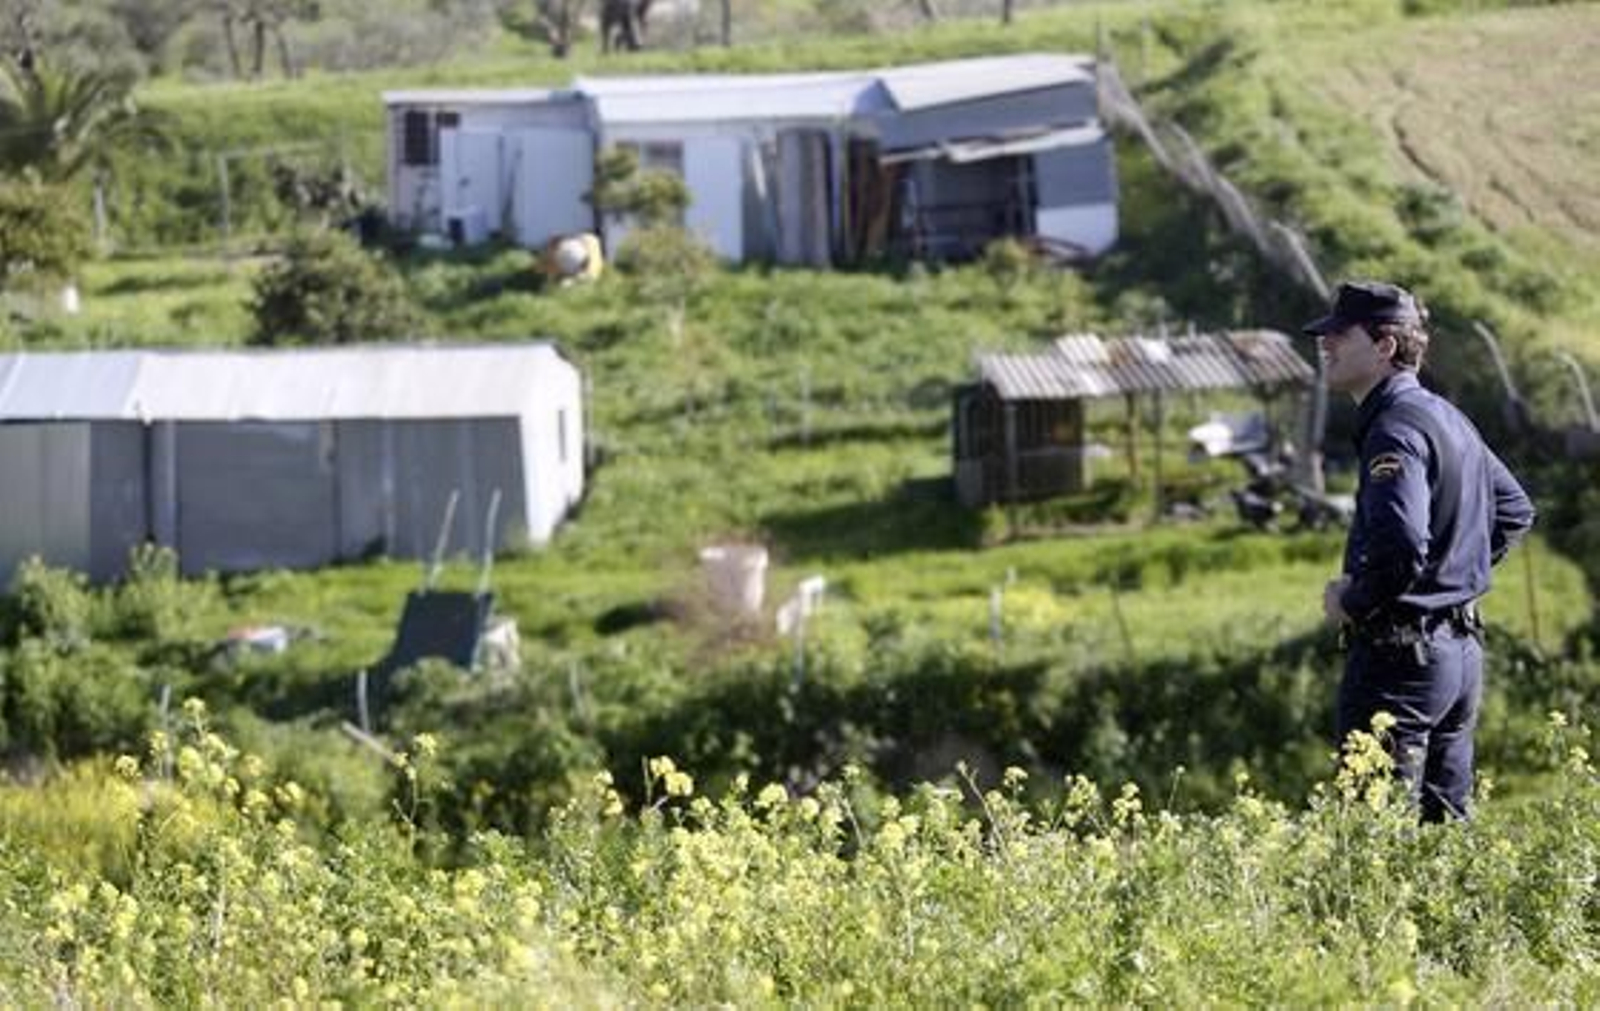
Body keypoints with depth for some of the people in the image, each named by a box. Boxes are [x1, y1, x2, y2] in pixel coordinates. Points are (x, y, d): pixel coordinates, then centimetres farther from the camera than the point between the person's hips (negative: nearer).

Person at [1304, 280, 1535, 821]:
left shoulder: (1395, 431, -16)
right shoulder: (1447, 419, 15)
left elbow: (1400, 547, -30)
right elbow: (1514, 511, 27)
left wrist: (1350, 601, -14)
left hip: (1399, 655, -10)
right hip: (1461, 649, 10)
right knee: (1443, 834, 14)